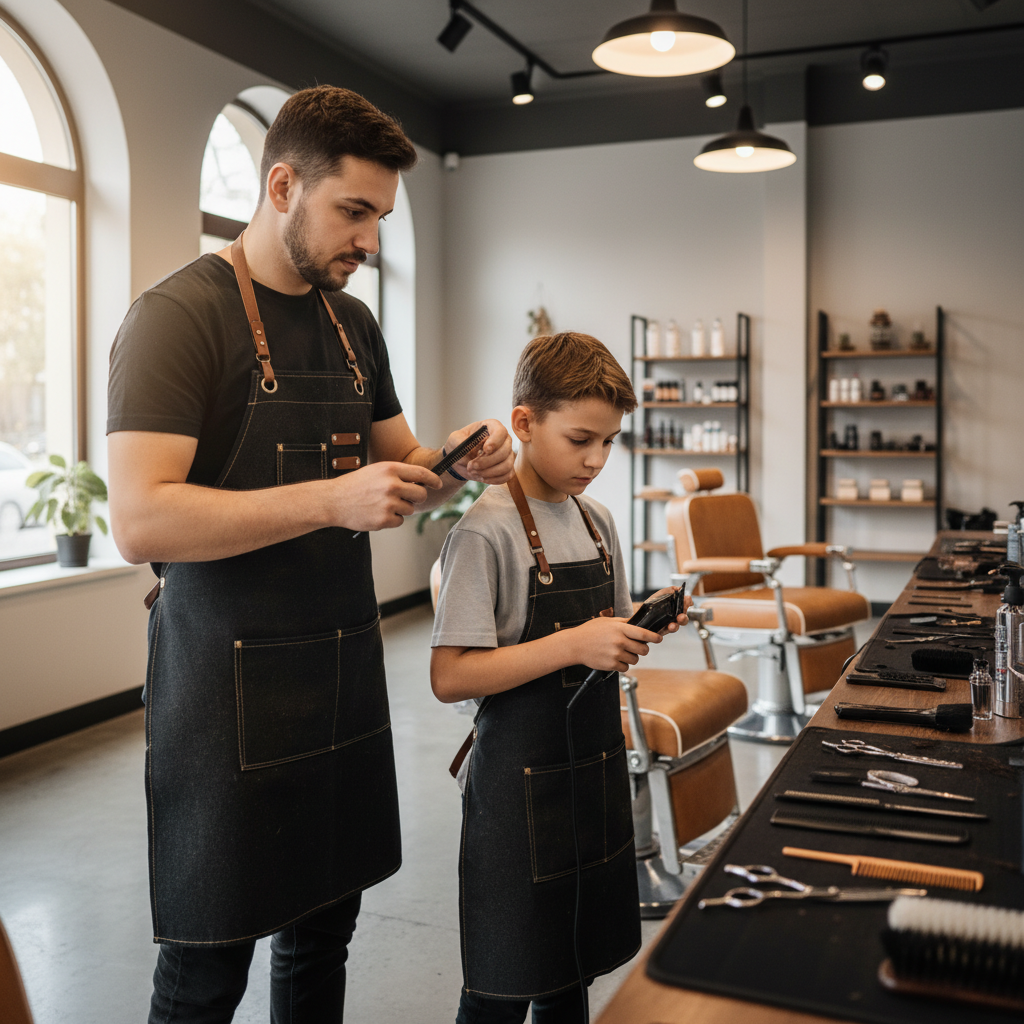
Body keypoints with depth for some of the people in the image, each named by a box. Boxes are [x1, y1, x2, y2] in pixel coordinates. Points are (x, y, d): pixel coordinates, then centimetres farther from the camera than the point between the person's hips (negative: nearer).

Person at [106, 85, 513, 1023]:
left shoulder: (353, 324, 11)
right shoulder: (179, 314, -11)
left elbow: (401, 473, 20)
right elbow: (140, 521, -21)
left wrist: (459, 463, -2)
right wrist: (332, 499, -26)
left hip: (345, 669, 7)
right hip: (231, 687, -6)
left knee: (323, 932, 15)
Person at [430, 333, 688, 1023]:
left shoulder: (598, 521, 7)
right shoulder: (486, 532, -17)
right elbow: (450, 677, -22)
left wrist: (642, 628, -4)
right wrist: (574, 643, -26)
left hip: (597, 769, 7)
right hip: (522, 783, -7)